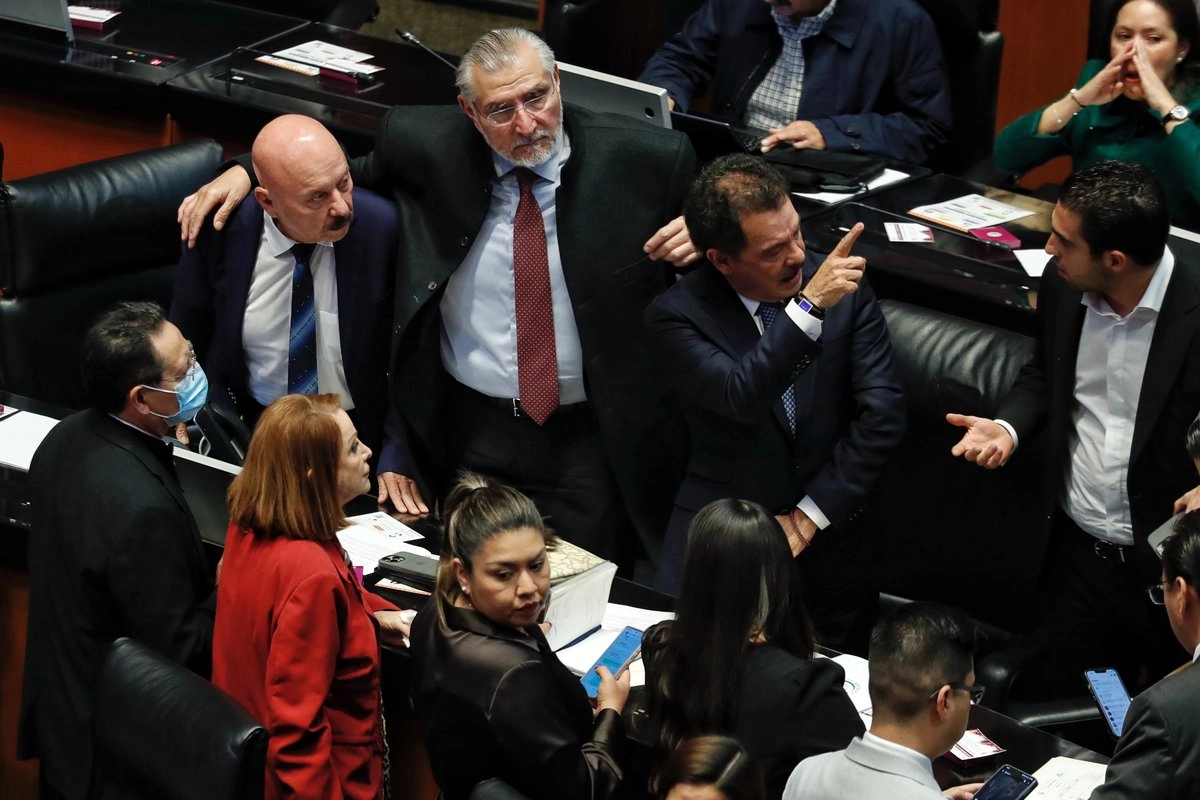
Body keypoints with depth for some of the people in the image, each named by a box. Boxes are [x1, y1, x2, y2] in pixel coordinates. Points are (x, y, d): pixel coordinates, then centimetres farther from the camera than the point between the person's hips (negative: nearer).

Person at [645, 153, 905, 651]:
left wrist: (810, 516, -11)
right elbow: (741, 399, -26)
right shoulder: (676, 316, -10)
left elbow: (883, 414, -6)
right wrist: (810, 307, -35)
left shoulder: (848, 291, -3)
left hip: (830, 533, 2)